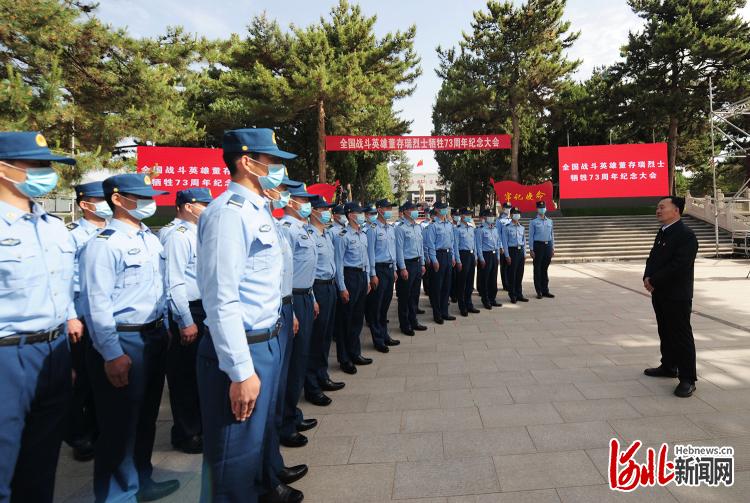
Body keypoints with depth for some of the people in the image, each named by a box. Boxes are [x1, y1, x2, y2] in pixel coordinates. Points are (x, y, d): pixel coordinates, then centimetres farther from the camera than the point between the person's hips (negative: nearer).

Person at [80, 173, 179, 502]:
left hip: (154, 337, 8)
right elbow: (96, 304, -19)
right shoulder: (104, 244, -15)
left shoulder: (151, 239, 10)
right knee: (120, 425, 5)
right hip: (123, 341, -8)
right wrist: (112, 355, -21)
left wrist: (164, 329, 15)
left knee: (146, 416, 21)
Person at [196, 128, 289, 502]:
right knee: (235, 456, 7)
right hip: (241, 351, -9)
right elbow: (221, 300, -24)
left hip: (267, 343, 9)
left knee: (256, 442, 24)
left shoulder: (259, 210, 12)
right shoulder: (229, 212, -18)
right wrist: (241, 371, -23)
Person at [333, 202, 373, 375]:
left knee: (358, 317, 16)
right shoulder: (343, 236, -13)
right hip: (349, 276, -8)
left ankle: (355, 354, 29)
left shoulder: (363, 235, 12)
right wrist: (342, 287, -16)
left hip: (362, 276, 8)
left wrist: (367, 280, 16)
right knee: (346, 319, 2)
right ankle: (344, 359, 14)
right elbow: (339, 263, -15)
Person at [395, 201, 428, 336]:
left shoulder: (418, 227, 11)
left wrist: (422, 264, 14)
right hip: (407, 264, -7)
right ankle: (405, 325, 14)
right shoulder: (401, 228, -12)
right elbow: (399, 249, -14)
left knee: (415, 294, 15)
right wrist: (403, 268, -16)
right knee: (405, 296, 3)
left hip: (417, 263, 7)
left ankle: (413, 321, 28)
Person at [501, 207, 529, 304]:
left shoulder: (522, 227, 10)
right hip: (512, 251, -5)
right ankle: (513, 296, 10)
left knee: (520, 274, 10)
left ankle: (519, 295, 21)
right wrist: (507, 256, -11)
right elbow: (505, 242, -8)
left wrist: (524, 254, 10)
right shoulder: (507, 228, -6)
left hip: (520, 251, 5)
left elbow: (524, 241, 15)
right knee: (512, 274, 1)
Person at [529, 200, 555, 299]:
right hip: (538, 245, -4)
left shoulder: (550, 221, 11)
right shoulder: (533, 222, -2)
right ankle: (539, 291, 8)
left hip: (548, 245, 4)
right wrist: (532, 250, -9)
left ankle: (545, 290, 17)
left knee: (545, 269, 10)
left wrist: (552, 248, 11)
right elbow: (531, 236, -3)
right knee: (537, 269, 1)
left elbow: (552, 235, 15)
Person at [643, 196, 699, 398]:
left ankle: (687, 379, 5)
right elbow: (653, 257, 15)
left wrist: (654, 281, -17)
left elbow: (679, 266, -23)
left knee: (681, 336, -3)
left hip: (677, 296, -9)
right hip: (660, 294, 9)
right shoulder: (662, 233, 13)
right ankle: (668, 367, 32)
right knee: (665, 333, 18)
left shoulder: (686, 235, -16)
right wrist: (648, 277, -3)